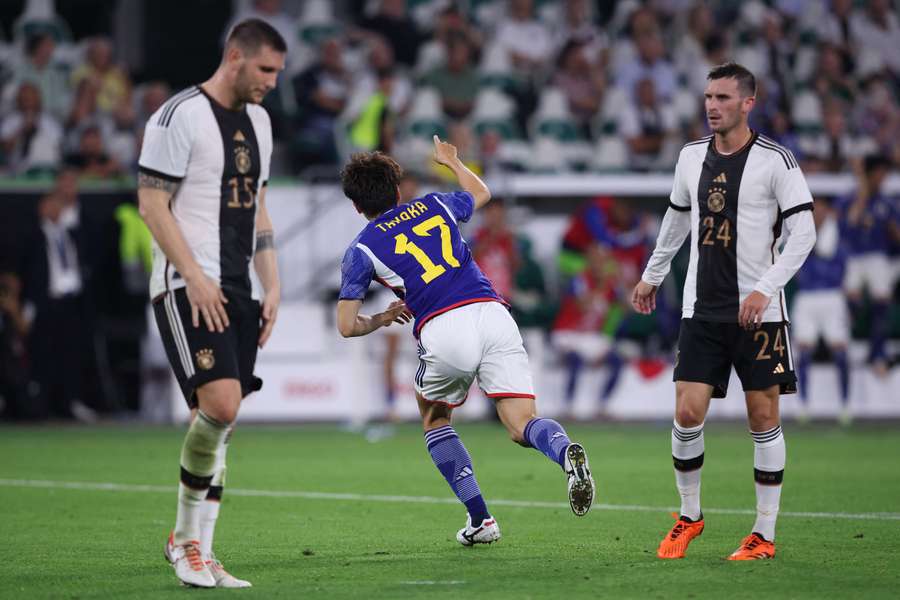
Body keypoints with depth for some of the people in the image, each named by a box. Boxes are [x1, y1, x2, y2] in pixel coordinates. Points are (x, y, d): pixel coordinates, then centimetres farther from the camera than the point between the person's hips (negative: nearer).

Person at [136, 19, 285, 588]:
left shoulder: (258, 120, 17)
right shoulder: (181, 115, -9)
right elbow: (152, 203, -11)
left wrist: (272, 286, 14)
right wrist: (195, 278, -17)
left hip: (236, 291, 8)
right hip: (187, 287, -8)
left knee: (220, 421, 5)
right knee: (220, 404, -21)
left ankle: (199, 553, 11)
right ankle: (186, 536, -4)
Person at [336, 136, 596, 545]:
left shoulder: (361, 250, 12)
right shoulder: (433, 207, 22)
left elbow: (347, 326, 10)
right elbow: (481, 193, 45)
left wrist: (383, 319, 30)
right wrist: (451, 161, 63)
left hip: (443, 331, -3)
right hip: (492, 313, 3)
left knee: (434, 418, 26)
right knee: (522, 426, 0)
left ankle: (480, 519, 16)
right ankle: (566, 452, -37)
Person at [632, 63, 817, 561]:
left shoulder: (774, 161, -8)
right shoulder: (692, 157, 9)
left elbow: (803, 233, -11)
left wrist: (765, 289, -20)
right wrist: (652, 276, 32)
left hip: (758, 313, -4)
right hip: (701, 310, 4)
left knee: (763, 417, 0)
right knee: (687, 413, -4)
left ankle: (765, 534, 8)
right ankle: (689, 516, 16)